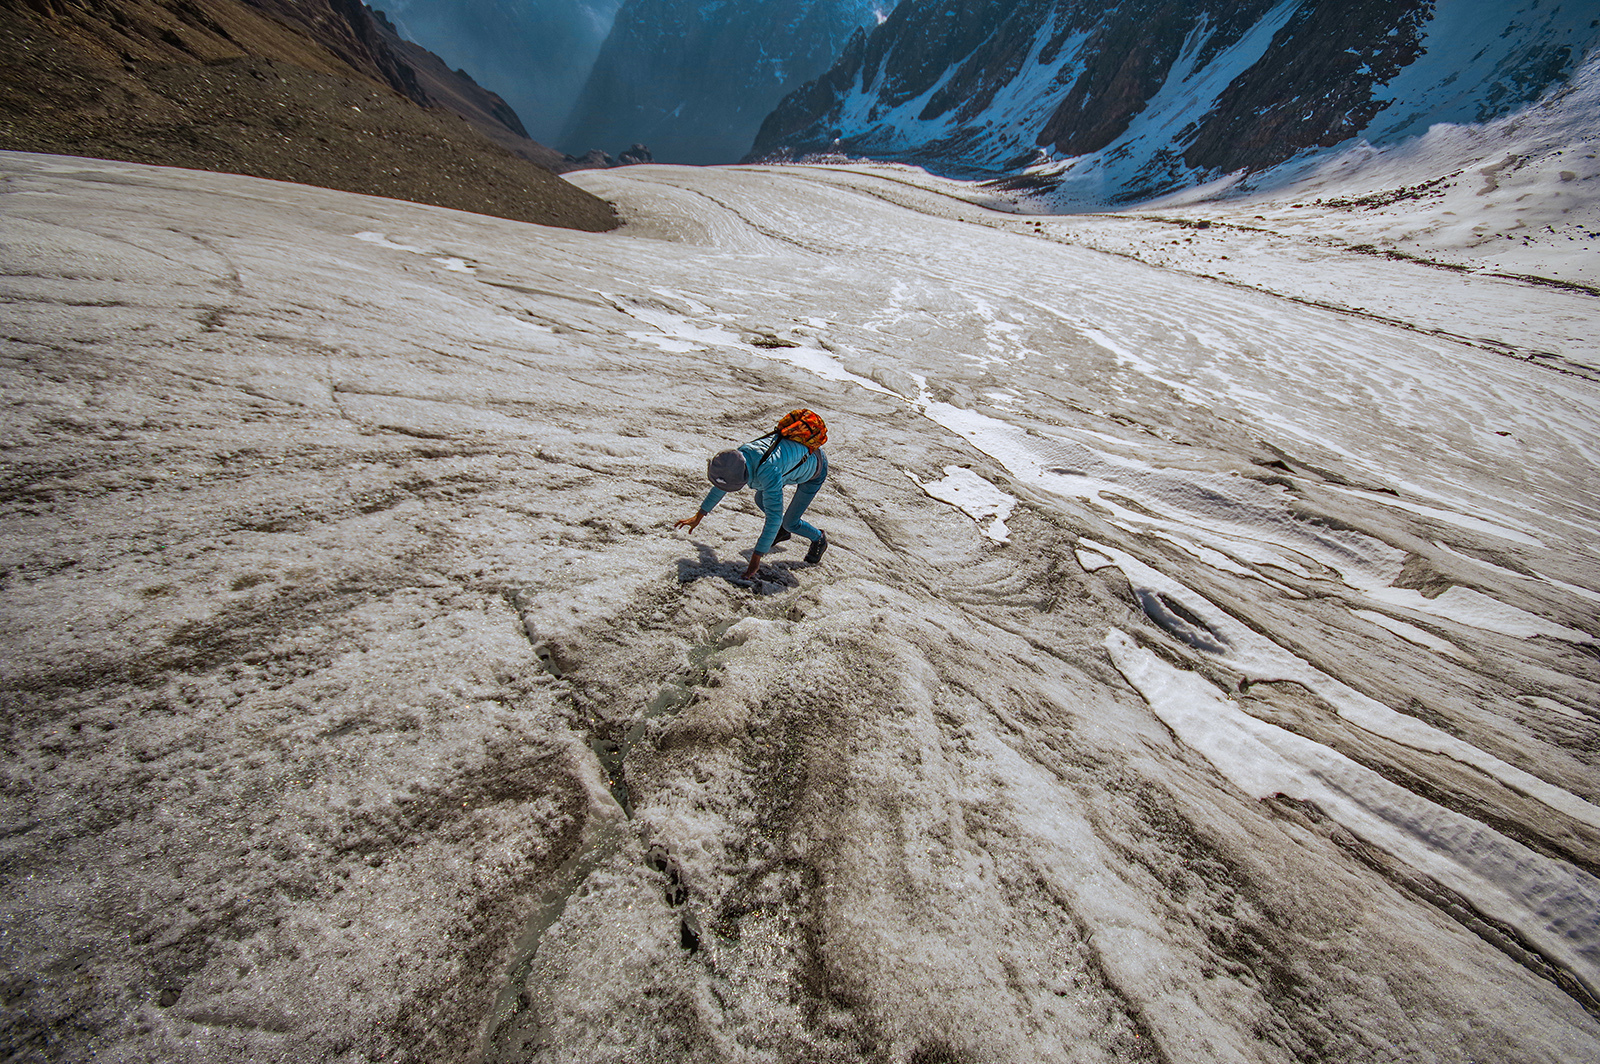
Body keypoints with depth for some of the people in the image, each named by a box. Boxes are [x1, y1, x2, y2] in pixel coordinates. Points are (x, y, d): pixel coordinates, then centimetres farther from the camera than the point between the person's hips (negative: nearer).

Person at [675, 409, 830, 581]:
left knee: (790, 523, -4)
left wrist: (755, 559, -37)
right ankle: (783, 531, 36)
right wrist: (698, 517, 6)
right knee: (761, 500, 10)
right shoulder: (740, 454, -21)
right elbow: (718, 488, -2)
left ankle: (818, 538, 26)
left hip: (815, 471, -7)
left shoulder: (768, 472, -44)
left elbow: (774, 518, -41)